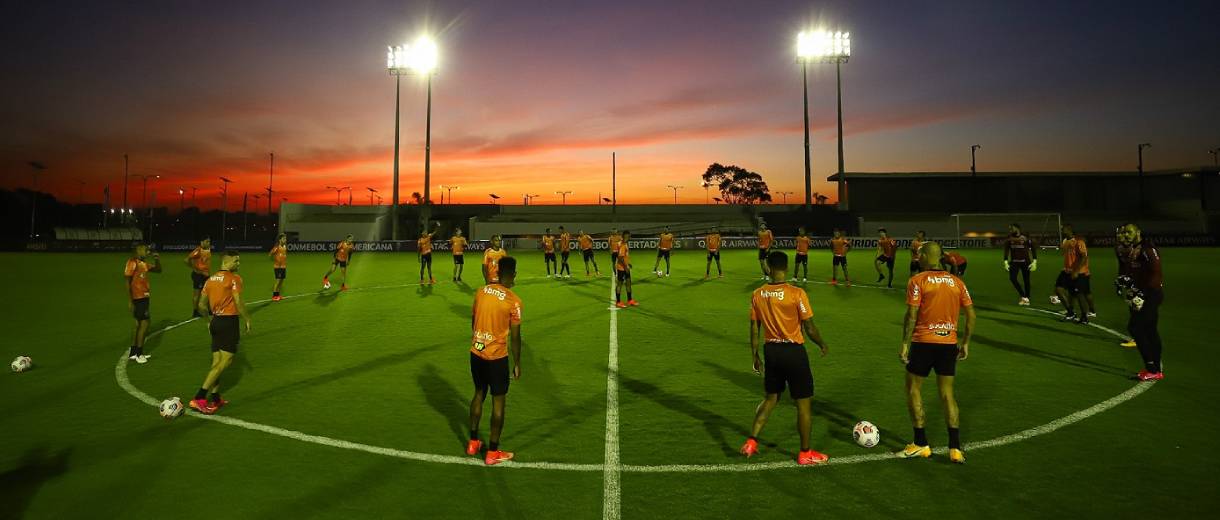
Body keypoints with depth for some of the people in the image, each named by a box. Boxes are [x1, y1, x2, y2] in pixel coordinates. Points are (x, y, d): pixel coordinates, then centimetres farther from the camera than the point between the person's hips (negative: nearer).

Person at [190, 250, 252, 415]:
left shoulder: (211, 279, 12)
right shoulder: (234, 278, -10)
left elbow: (201, 305, 13)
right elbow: (238, 303, -16)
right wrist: (247, 319, -6)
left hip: (216, 321, 8)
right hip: (229, 321, -8)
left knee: (217, 362, 12)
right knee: (225, 361, -6)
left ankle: (215, 398, 17)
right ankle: (199, 397, -11)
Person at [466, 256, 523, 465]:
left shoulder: (480, 291, 0)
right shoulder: (513, 301, -15)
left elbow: (473, 322, 11)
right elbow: (515, 337, -10)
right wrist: (517, 364, 1)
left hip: (476, 353, 5)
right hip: (497, 357, -5)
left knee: (479, 394, 22)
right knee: (498, 402, 8)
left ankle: (473, 443, 33)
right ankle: (492, 452, 17)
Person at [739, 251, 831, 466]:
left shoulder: (757, 295, -3)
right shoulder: (796, 293, -16)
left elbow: (754, 329, 4)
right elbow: (810, 329, -11)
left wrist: (755, 356, 16)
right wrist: (823, 346, 8)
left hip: (771, 350, 5)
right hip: (794, 351, -5)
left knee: (770, 398, 23)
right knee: (803, 403, 11)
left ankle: (751, 442, 19)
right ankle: (805, 453, 24)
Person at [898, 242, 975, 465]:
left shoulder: (917, 281, -8)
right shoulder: (957, 282, 7)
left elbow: (912, 315, -14)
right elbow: (971, 315, 7)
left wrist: (905, 344, -9)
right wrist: (965, 343, 16)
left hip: (924, 342, -5)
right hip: (949, 344, 5)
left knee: (913, 389, 11)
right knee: (947, 393, 14)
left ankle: (921, 444, 14)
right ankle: (955, 448, 14)